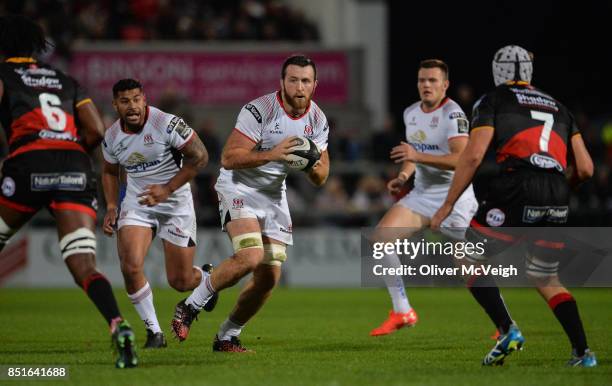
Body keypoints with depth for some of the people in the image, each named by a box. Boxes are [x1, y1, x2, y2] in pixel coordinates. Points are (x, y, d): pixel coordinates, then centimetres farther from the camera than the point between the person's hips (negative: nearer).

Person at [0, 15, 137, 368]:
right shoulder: (66, 81, 28)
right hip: (78, 169, 3)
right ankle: (119, 327, -32)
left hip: (30, 165, -3)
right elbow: (96, 131, 17)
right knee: (85, 268, -7)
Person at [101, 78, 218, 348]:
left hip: (176, 204, -3)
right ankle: (154, 333, -4)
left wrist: (168, 189, -19)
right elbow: (110, 172, 17)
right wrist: (111, 207, 4)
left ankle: (207, 279, 40)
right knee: (131, 267, -20)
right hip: (136, 203, 3)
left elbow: (199, 156, -14)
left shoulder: (166, 124, -19)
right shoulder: (112, 138, -2)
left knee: (181, 281, 1)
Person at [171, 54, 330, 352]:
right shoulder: (259, 110, -21)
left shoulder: (318, 120, 0)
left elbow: (320, 179, 7)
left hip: (274, 194, 7)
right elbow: (228, 158, -25)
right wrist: (272, 154, -36)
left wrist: (313, 168, -17)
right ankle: (190, 306, -8)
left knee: (268, 278, 0)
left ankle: (227, 337, 19)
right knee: (250, 257, -28)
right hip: (239, 187, -7)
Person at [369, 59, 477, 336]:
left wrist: (418, 156, -32)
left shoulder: (452, 114, -16)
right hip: (421, 194, 7)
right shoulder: (410, 113, 10)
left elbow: (462, 159, -27)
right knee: (381, 236, -10)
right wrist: (404, 175, 8)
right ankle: (402, 312, -2)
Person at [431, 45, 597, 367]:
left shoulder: (494, 101, 11)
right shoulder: (558, 107, 26)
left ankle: (507, 330, -6)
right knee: (546, 279, 22)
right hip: (557, 199, 5)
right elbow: (585, 169, 19)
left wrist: (447, 205, 4)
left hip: (516, 188, -5)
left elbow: (473, 156, -2)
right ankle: (582, 352, 8)